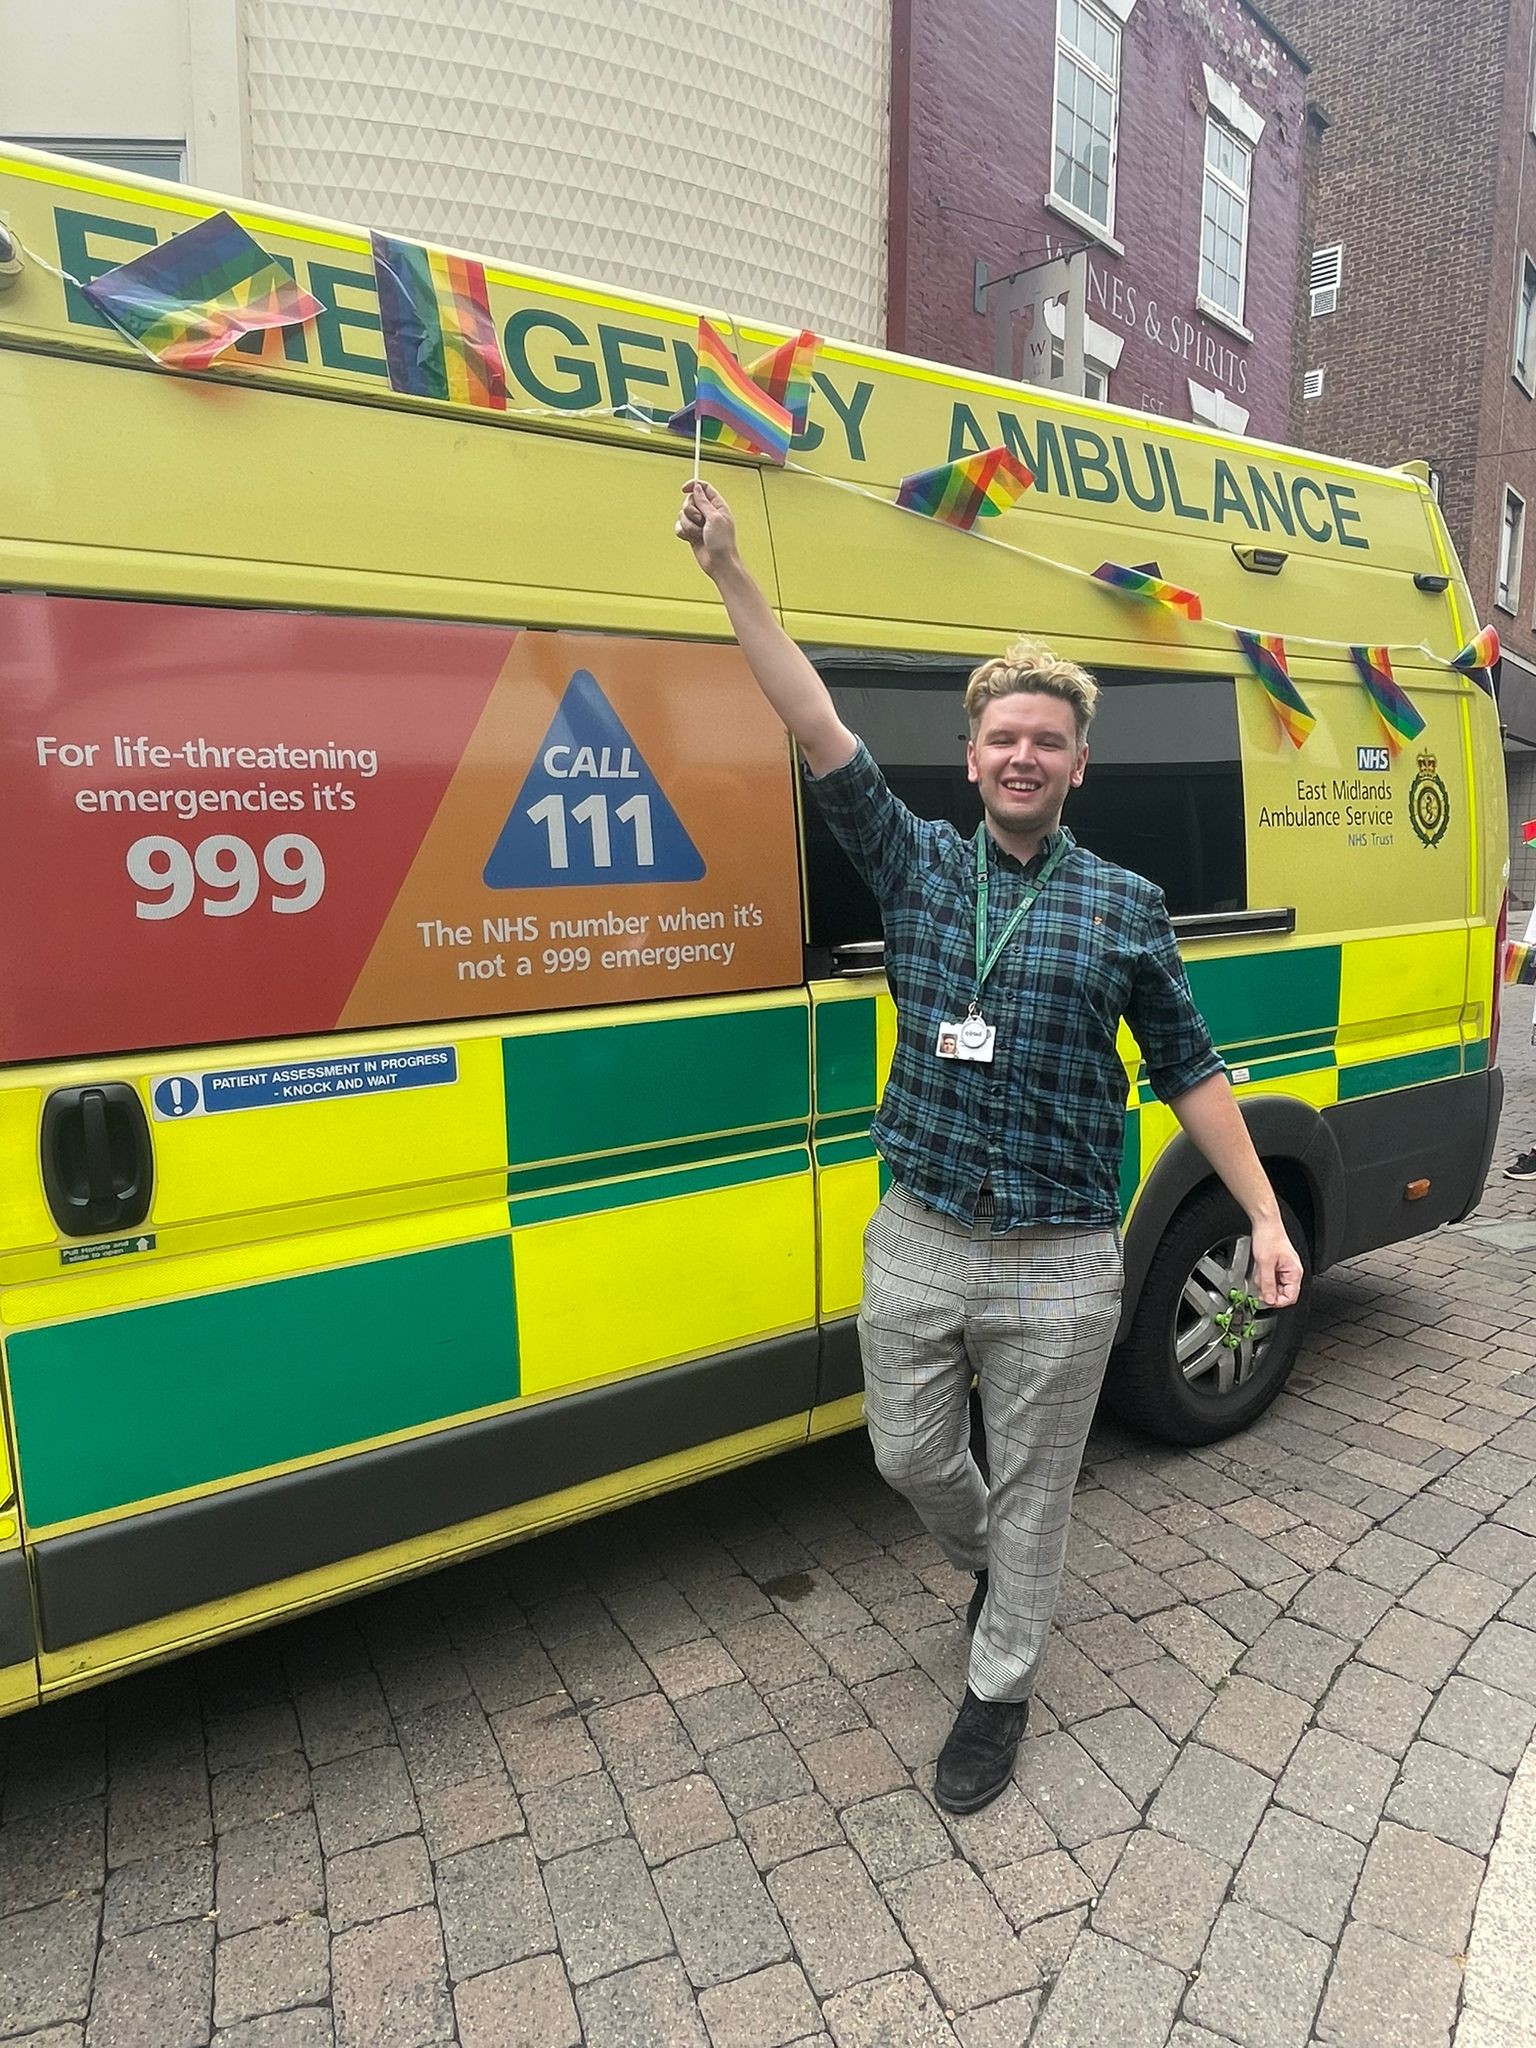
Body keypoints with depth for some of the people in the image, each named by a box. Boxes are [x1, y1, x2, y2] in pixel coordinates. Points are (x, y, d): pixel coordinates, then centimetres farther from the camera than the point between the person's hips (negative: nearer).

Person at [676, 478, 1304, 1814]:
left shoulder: (1127, 906, -1)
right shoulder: (917, 865, 1)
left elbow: (1189, 1069, 4)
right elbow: (817, 729, -6)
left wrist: (1265, 1216, -1)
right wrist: (729, 572, -10)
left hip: (1059, 1265, -2)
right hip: (918, 1242, 2)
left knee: (1031, 1492, 12)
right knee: (909, 1458, 18)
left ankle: (999, 1693, 36)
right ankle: (991, 1563, 51)